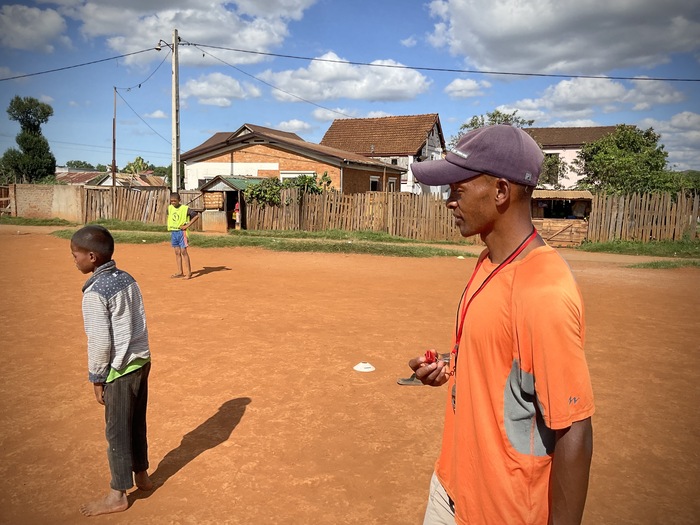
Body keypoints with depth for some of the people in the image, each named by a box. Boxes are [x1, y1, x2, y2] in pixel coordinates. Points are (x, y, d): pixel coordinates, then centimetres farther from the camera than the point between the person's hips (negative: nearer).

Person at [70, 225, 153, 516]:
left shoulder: (95, 292, -19)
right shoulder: (128, 279, 3)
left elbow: (100, 341, -18)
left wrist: (96, 378, -7)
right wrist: (137, 356, 17)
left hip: (119, 370, -7)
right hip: (142, 361, 8)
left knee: (117, 431, 8)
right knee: (137, 423, 22)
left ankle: (118, 495, 23)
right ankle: (141, 475, 39)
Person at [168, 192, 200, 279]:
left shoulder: (185, 208, -10)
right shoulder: (170, 208, 8)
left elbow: (196, 215, -13)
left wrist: (187, 225, -14)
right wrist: (169, 225, 13)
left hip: (181, 232, -6)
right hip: (173, 232, 6)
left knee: (183, 252, -7)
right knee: (177, 252, 8)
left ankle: (188, 272, -3)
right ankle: (180, 272, 12)